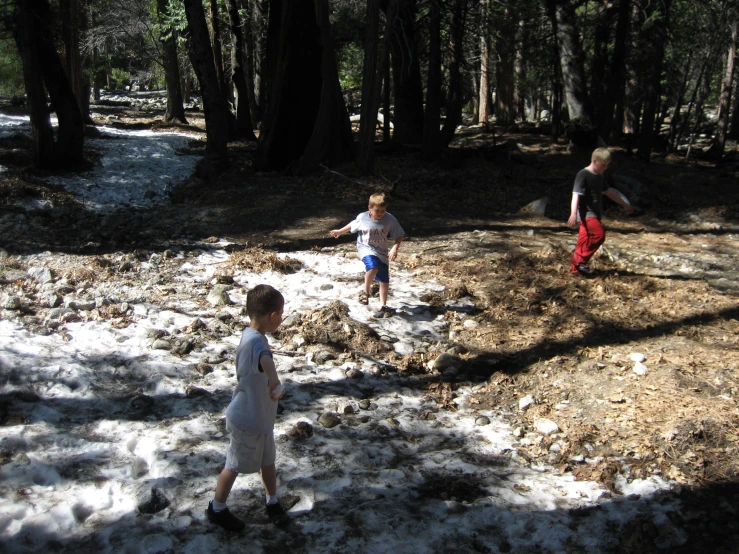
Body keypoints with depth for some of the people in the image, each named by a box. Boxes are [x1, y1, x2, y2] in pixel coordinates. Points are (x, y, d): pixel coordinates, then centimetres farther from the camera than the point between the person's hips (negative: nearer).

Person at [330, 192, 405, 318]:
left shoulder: (390, 220, -15)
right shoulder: (362, 218, -13)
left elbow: (400, 235, -5)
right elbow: (352, 225, 9)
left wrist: (395, 248, -20)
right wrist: (340, 231, 21)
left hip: (382, 252, 3)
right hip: (365, 248, -3)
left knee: (384, 280, 3)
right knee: (373, 266, -34)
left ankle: (383, 306, 17)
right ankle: (365, 292, -13)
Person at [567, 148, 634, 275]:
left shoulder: (600, 177, 15)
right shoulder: (583, 175, -12)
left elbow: (609, 192, 29)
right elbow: (576, 194, -21)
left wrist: (625, 205, 36)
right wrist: (573, 214, -33)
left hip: (595, 214, 8)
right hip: (586, 213, -8)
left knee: (585, 240, 6)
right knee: (599, 234, -19)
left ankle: (577, 267, 11)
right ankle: (580, 260, -10)